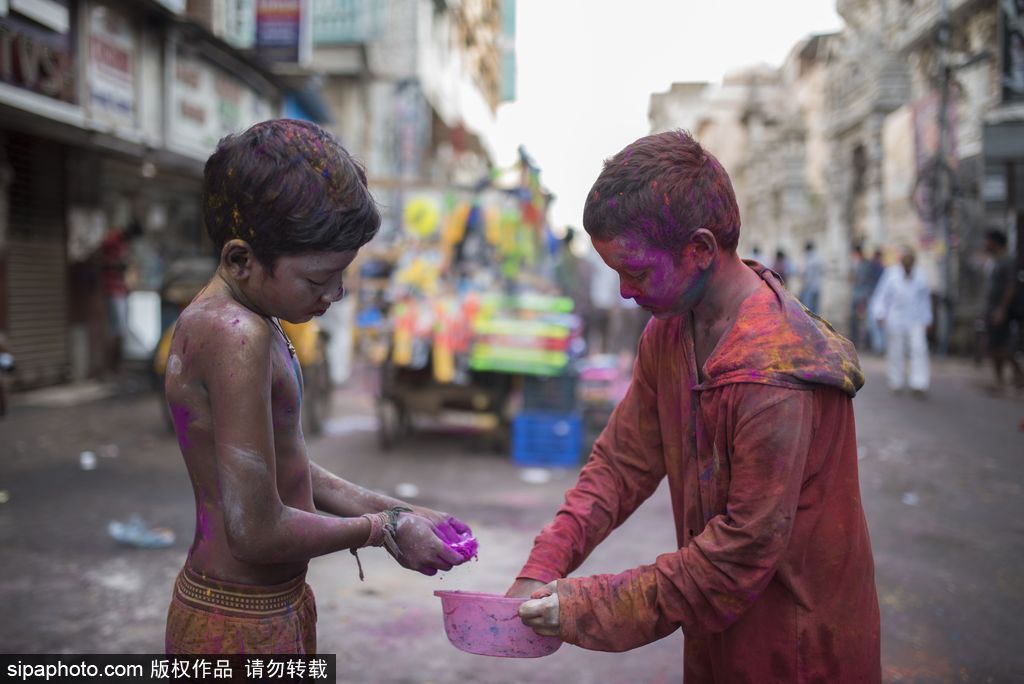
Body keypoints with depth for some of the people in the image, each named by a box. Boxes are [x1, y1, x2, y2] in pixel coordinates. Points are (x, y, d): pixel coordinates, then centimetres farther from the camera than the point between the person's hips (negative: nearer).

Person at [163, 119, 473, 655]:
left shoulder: (215, 322, 5)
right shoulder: (238, 337, -25)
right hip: (240, 628, -9)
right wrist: (382, 530, -13)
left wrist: (391, 510, 5)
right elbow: (256, 531, -26)